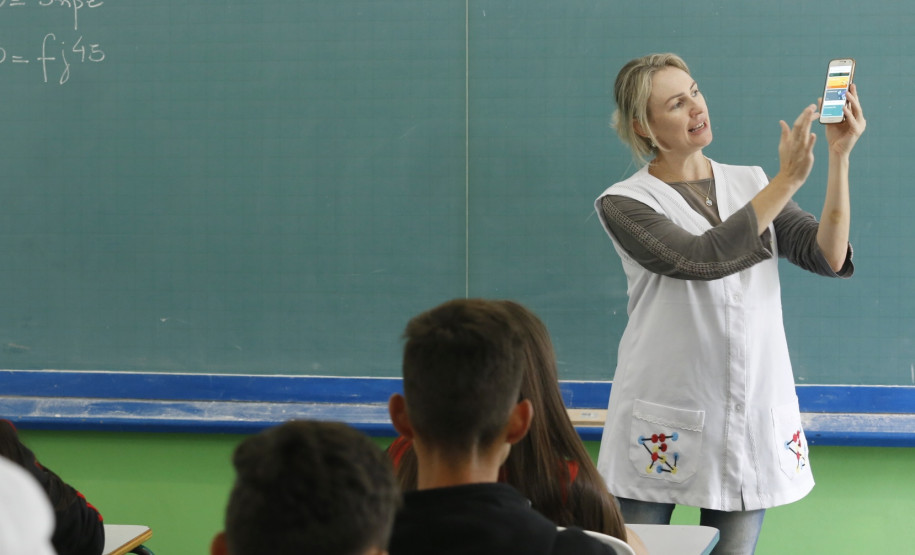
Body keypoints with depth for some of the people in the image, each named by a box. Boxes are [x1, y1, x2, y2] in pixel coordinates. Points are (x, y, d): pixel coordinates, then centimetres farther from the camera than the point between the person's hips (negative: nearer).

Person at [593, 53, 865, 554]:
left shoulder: (751, 183, 9)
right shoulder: (622, 203, -5)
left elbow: (829, 257, -4)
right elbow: (700, 259, -22)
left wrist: (839, 157, -14)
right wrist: (787, 181, -21)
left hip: (753, 421, 3)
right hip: (664, 424, -3)